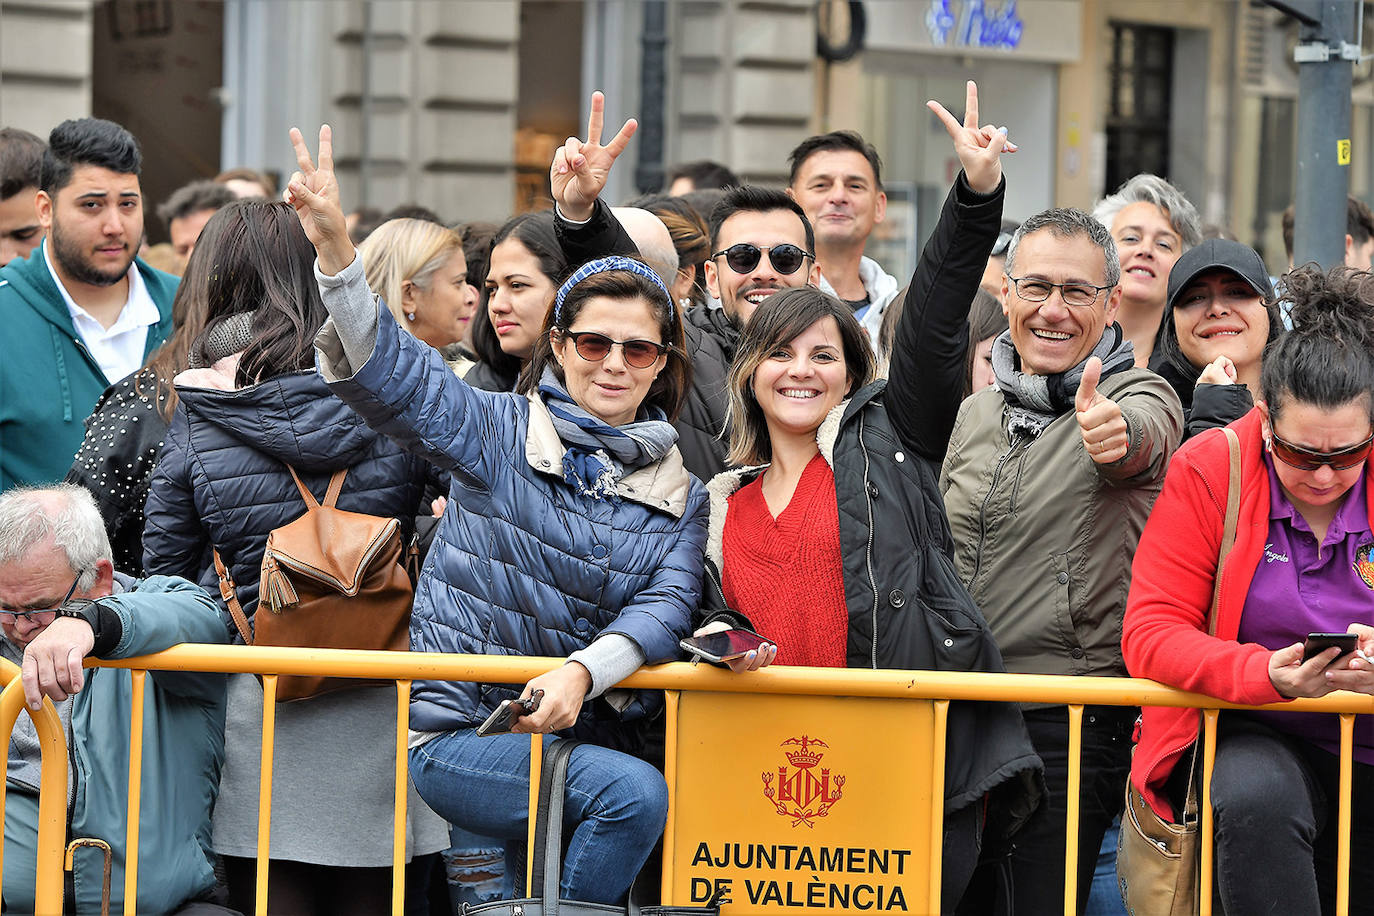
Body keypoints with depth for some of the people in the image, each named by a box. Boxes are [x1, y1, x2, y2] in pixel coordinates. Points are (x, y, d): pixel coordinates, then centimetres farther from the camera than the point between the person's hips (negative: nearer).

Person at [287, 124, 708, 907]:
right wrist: (335, 248, -27)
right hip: (461, 734, -4)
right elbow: (387, 370, -11)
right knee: (636, 794, -25)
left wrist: (583, 672, -23)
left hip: (585, 736, 4)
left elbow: (667, 605, -3)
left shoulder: (680, 489, 11)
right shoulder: (498, 432, 2)